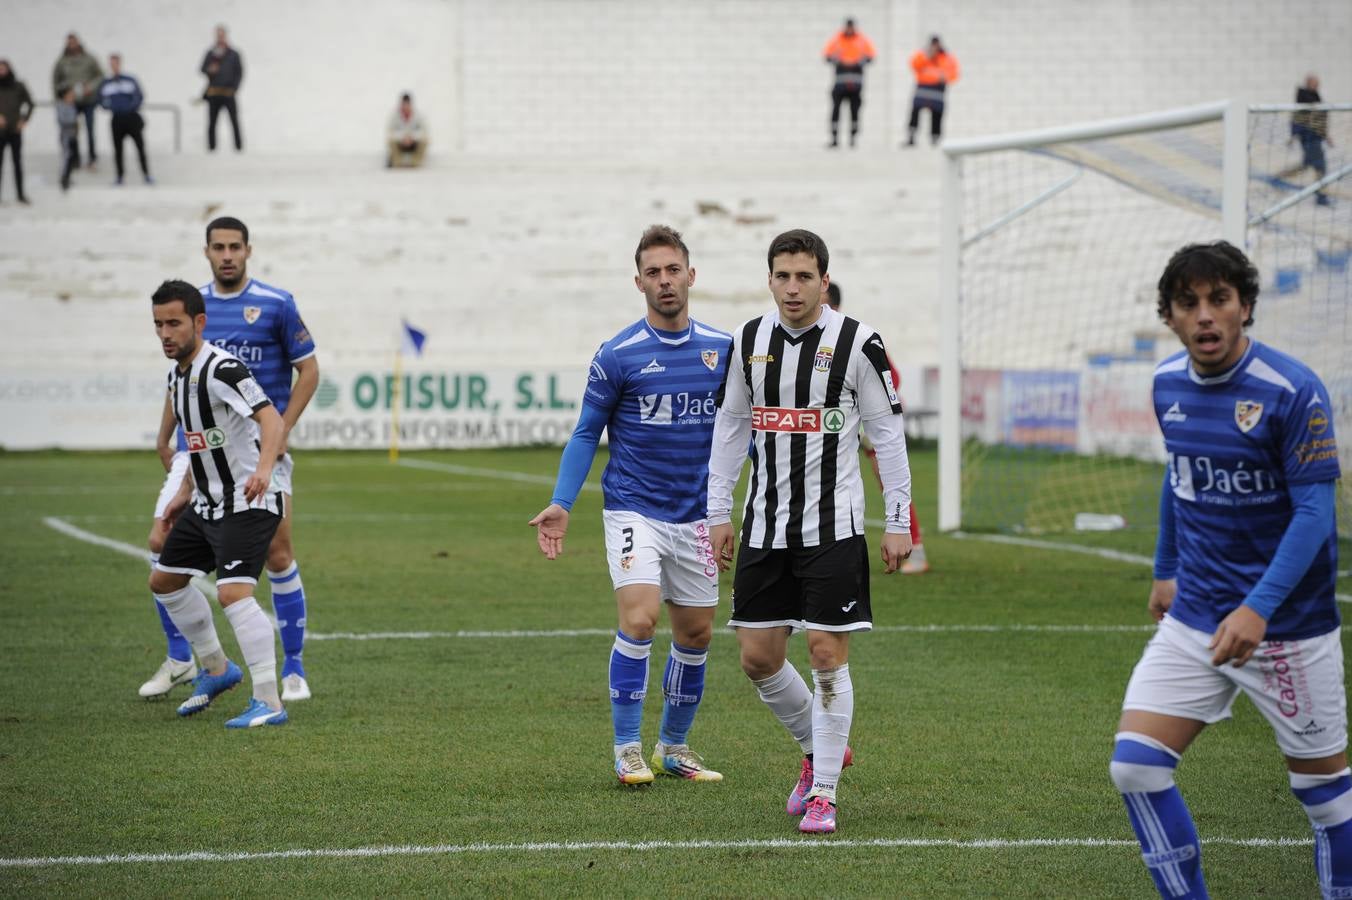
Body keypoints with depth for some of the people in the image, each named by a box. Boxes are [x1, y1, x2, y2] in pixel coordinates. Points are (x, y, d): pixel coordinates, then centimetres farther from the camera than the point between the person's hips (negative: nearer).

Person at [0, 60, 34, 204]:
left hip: (15, 130, 0)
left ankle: (20, 194, 13)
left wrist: (24, 120, -1)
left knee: (18, 162, 6)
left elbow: (30, 104, 8)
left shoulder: (18, 86, 0)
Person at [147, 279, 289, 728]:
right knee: (165, 580, 19)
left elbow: (270, 418, -34)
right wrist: (185, 493, 25)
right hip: (207, 504, 10)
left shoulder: (221, 368, -21)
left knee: (233, 592, -23)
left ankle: (269, 702, -21)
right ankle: (217, 669, 34)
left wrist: (263, 468, -50)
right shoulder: (177, 374, 8)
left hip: (247, 504, -10)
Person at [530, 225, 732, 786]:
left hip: (696, 517, 4)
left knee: (696, 633, 9)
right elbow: (586, 433, 0)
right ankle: (627, 749, -7)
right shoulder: (618, 355, -7)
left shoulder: (722, 349, 3)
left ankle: (674, 746, 25)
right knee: (639, 620, -19)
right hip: (634, 511, -4)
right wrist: (560, 504, -9)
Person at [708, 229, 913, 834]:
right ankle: (819, 749, 29)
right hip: (764, 526, 4)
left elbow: (888, 432, -3)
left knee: (828, 654, -6)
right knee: (758, 657, 4)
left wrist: (899, 522, -5)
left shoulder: (857, 343, -7)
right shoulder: (747, 342, 5)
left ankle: (823, 793, 4)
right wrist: (719, 513, 12)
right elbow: (730, 427, 14)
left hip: (833, 526, -4)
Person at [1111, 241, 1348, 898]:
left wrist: (1258, 608, -29)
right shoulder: (1168, 383, 3)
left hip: (1287, 626, -5)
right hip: (1192, 618, 6)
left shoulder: (1293, 392, -17)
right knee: (1135, 765, -6)